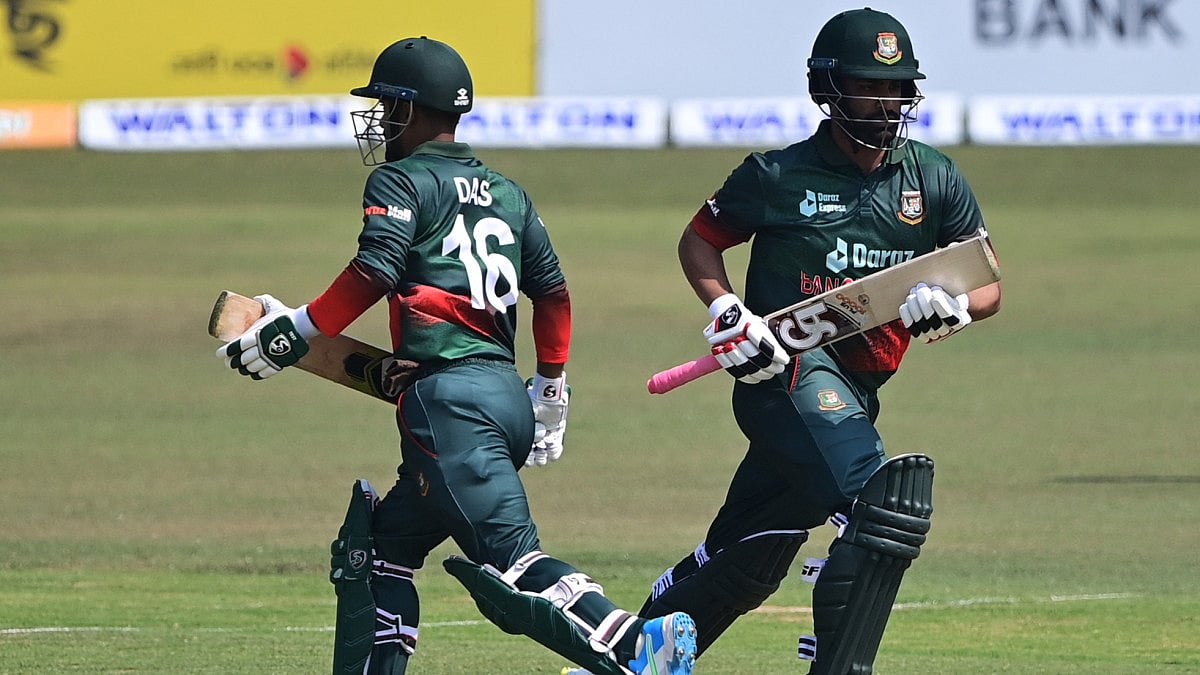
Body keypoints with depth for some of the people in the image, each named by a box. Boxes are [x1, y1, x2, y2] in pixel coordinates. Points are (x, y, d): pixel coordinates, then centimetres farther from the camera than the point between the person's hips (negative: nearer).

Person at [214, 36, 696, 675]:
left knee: (510, 561, -19)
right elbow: (552, 290, 23)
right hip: (509, 397, 9)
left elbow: (374, 271, -14)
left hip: (450, 398, -9)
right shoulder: (507, 194, 23)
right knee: (379, 546, 19)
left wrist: (295, 330, -7)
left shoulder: (400, 183, 1)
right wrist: (550, 389, 31)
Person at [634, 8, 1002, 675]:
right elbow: (699, 241, 11)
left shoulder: (934, 180, 7)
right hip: (787, 366, -6)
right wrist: (726, 312, -8)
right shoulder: (778, 175, -3)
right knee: (885, 503, -27)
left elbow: (989, 288, 6)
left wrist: (952, 307, -17)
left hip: (856, 386, 6)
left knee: (746, 565, 11)